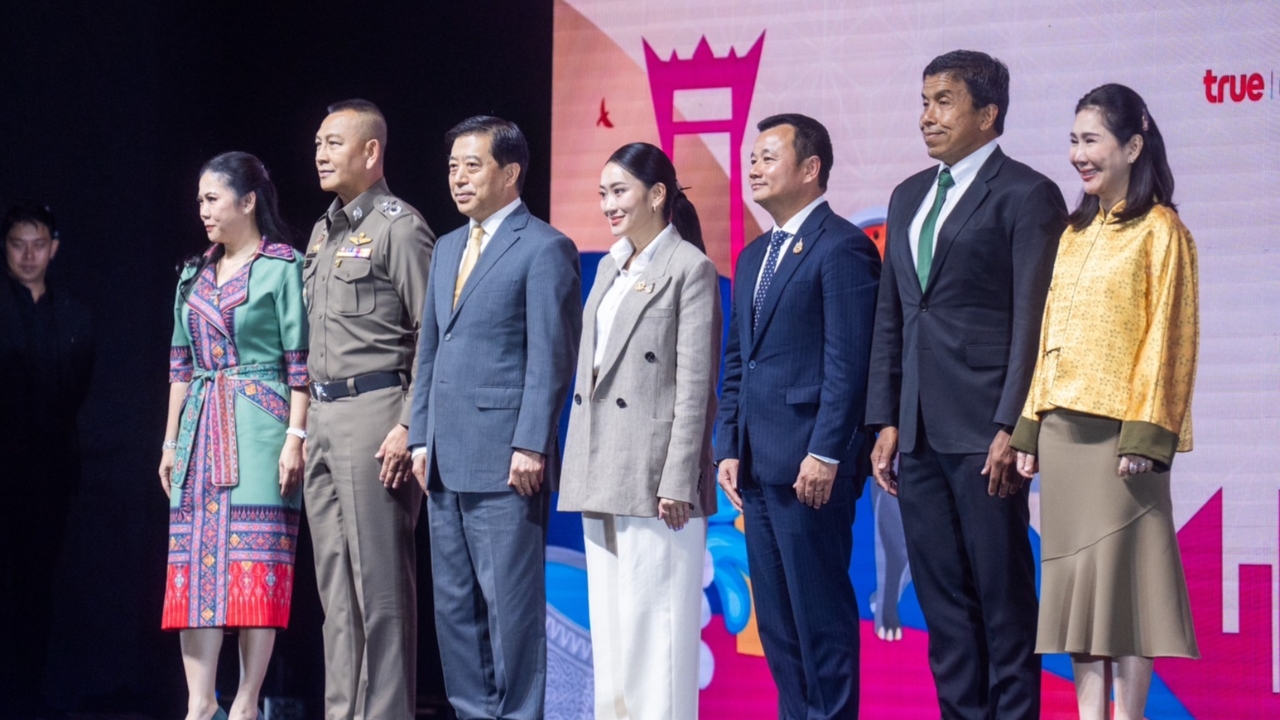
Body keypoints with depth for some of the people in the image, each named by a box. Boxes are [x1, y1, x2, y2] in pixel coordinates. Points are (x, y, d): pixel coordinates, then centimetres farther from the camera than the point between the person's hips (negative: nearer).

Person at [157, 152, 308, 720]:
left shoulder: (284, 267, -2)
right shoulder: (194, 275, 16)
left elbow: (299, 362, -6)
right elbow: (182, 365, 17)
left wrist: (296, 437, -13)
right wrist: (171, 441, 12)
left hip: (258, 425, -6)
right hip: (202, 428, 6)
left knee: (256, 563, -6)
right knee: (196, 561, 0)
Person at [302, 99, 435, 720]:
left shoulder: (399, 228, -8)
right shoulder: (323, 233, 18)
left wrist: (409, 427, -18)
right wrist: (308, 421, 17)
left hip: (374, 413, -9)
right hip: (323, 418, 9)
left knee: (379, 579, -7)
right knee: (335, 581, 10)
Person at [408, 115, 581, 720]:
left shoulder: (544, 248, -6)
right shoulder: (449, 247, 19)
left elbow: (551, 358, -11)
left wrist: (531, 446, -17)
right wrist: (421, 438, 13)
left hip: (504, 461, -8)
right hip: (447, 461, 8)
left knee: (510, 602, -5)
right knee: (454, 603, 11)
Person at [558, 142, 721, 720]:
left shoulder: (690, 269, -7)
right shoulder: (610, 265, 16)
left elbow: (694, 384, -12)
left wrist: (678, 481, -17)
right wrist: (579, 466, 14)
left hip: (653, 473, -8)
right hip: (601, 470, 8)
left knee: (653, 618, -6)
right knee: (608, 620, 9)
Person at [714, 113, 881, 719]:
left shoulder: (841, 247, -8)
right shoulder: (753, 257, 19)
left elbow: (848, 362, -14)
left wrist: (825, 454, -19)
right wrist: (729, 448, 11)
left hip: (810, 464, -9)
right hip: (760, 465, 9)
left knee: (820, 609, -6)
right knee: (775, 616, 11)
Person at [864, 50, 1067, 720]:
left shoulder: (1026, 195, -4)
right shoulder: (910, 196, 18)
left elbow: (1033, 321, -10)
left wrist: (1011, 428, -16)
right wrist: (885, 421, 11)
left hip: (983, 431, -7)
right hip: (919, 433, 7)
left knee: (1002, 594, -2)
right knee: (941, 598, 9)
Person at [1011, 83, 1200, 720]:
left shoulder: (1160, 232, -3)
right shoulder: (1074, 233, 17)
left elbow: (1168, 337, -8)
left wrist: (1146, 433, -16)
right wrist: (1030, 428, 10)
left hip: (1117, 429, -7)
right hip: (1061, 426, 7)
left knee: (1119, 573, -7)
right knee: (1073, 575, 5)